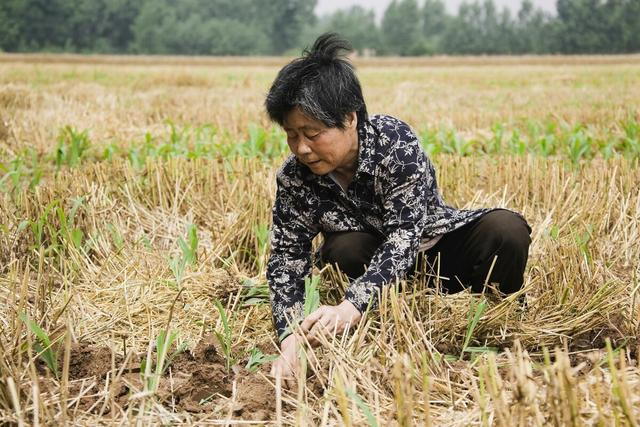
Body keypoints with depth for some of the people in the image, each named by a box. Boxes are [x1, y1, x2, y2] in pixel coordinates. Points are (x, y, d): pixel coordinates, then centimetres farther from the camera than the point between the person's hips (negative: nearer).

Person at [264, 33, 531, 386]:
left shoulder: (395, 141, -30)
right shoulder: (294, 178, -19)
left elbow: (405, 235, -37)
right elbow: (286, 261, -18)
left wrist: (350, 307, -51)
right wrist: (291, 339, -35)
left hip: (432, 244, -1)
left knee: (506, 229, -29)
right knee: (344, 249, -33)